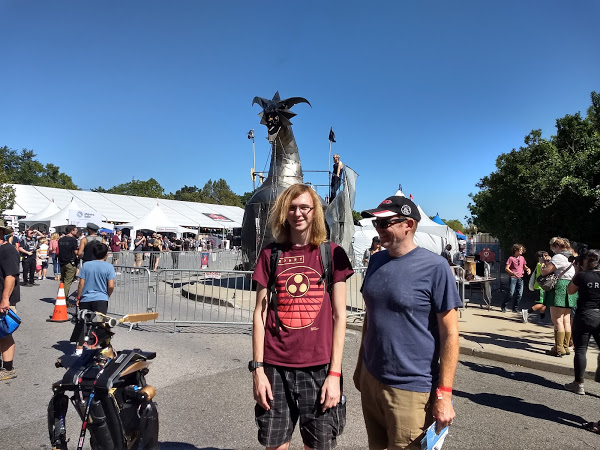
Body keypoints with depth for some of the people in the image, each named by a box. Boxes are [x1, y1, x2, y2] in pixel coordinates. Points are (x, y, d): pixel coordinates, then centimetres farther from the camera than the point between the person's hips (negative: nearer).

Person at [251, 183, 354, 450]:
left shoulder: (332, 254, 0)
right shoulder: (270, 254, 3)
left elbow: (339, 316, -1)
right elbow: (260, 314, 3)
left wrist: (335, 372, -5)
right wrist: (258, 369, -2)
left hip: (319, 368, -1)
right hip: (276, 368, 1)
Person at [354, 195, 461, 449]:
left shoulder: (434, 267, -14)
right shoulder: (376, 261, 3)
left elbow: (450, 334, -13)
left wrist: (444, 394, -14)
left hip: (411, 388, -5)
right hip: (370, 379, 6)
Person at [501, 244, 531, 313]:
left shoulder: (522, 258, 12)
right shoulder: (511, 258, -5)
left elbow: (524, 266, 25)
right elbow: (506, 268, -10)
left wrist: (528, 269, 2)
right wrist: (513, 273, -22)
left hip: (520, 278, 6)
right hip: (513, 278, -6)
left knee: (519, 294, 4)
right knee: (510, 293, -9)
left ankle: (515, 308, 15)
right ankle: (503, 307, 6)